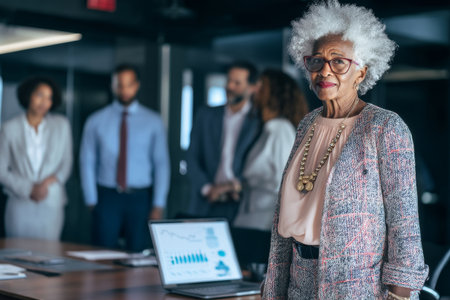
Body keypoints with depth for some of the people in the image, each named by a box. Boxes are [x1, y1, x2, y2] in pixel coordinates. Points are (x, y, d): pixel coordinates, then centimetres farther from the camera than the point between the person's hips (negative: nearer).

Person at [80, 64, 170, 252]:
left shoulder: (153, 122, 3)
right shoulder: (96, 121, 4)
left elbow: (162, 164, 2)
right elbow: (87, 163, 5)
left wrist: (158, 205, -3)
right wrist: (92, 201, 0)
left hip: (140, 200, 0)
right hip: (107, 199, 0)